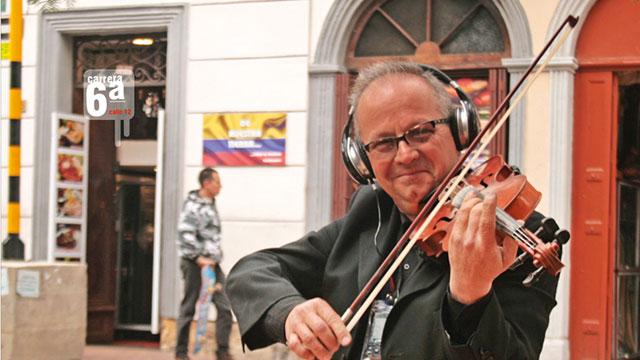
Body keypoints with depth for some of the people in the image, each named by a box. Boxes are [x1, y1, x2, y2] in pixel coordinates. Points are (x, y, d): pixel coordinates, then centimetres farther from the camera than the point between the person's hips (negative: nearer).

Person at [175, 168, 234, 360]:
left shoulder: (211, 205, 16)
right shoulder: (192, 205, -10)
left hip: (212, 263, 7)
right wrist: (198, 258, -20)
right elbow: (185, 234, -18)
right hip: (195, 263, -7)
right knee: (189, 307, 2)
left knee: (225, 306, -2)